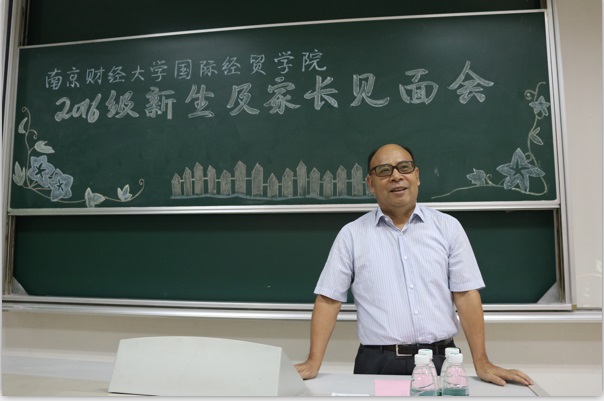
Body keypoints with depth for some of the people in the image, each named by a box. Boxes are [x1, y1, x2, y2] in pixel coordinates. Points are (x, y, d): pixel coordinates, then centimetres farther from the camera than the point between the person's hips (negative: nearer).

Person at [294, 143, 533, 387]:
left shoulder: (448, 227, 3)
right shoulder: (351, 235, 0)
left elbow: (466, 295, 0)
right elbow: (329, 300, -2)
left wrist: (482, 364, -5)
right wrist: (313, 363, -9)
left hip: (440, 361, 1)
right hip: (378, 365, -1)